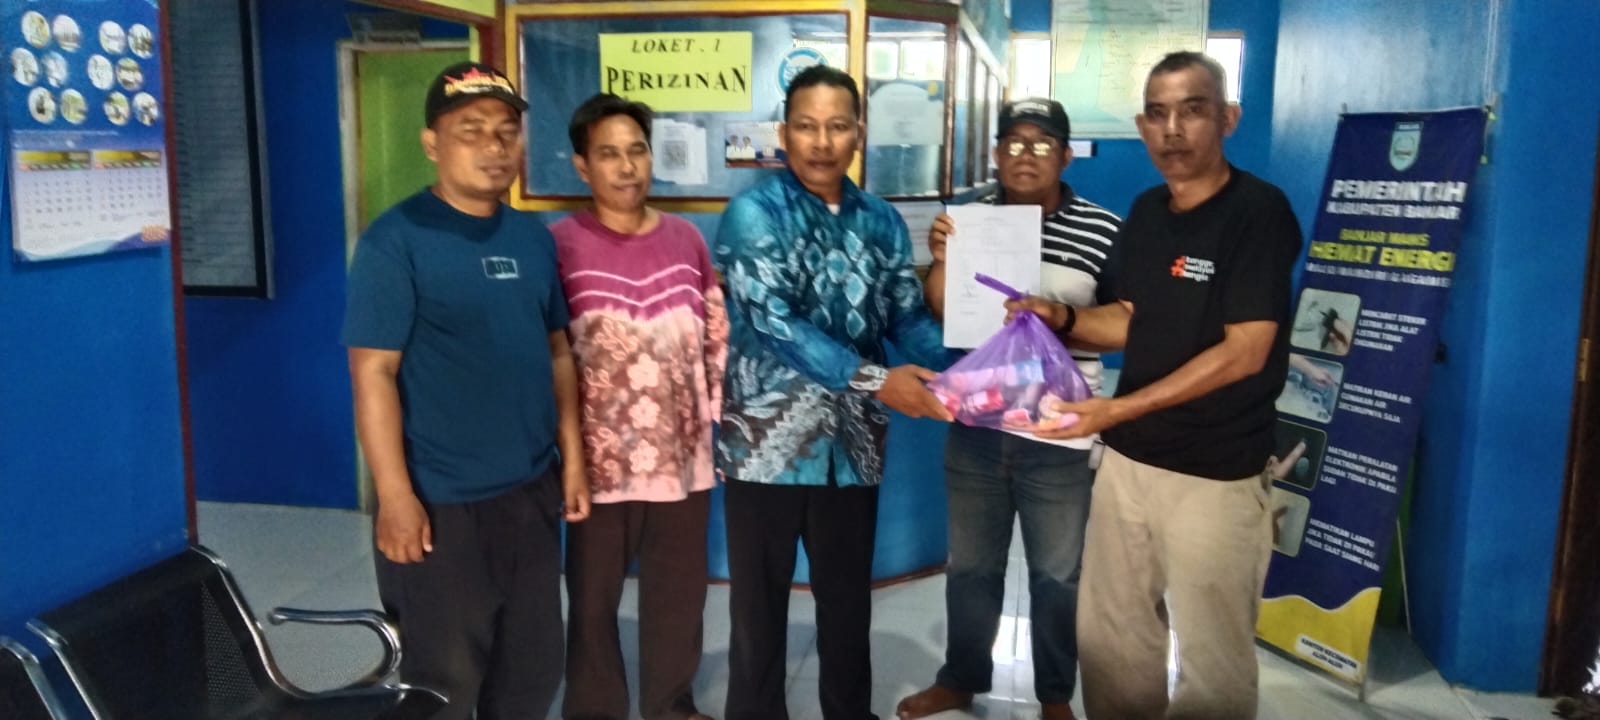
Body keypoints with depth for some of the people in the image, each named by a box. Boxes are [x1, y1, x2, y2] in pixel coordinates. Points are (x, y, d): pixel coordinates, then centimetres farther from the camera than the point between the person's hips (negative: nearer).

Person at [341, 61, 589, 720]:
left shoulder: (533, 237, 6)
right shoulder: (396, 239, -12)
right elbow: (373, 373, -15)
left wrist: (572, 460, 9)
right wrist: (395, 496, -18)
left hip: (531, 493, 6)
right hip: (440, 503, -6)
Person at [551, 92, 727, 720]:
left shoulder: (686, 238, 5)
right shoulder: (560, 244, -8)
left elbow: (717, 336, 10)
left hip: (682, 454, 4)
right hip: (601, 458, -3)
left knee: (678, 592, 17)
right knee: (593, 598, 12)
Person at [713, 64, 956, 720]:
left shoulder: (882, 222, 6)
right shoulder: (753, 214, -9)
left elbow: (909, 316, 3)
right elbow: (772, 322, -20)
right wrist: (873, 379, -29)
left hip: (854, 440, 4)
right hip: (768, 440, -4)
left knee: (849, 598, 18)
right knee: (760, 603, 9)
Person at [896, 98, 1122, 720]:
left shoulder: (1103, 230, -8)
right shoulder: (971, 220, 1)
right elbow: (938, 316, 6)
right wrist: (941, 262, -13)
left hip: (1058, 436, -3)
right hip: (976, 427, 3)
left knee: (1057, 575, 13)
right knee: (970, 565, 18)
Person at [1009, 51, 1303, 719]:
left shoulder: (1259, 211, -14)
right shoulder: (1146, 211, 7)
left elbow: (1244, 352, -20)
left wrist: (1120, 408, -24)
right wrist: (1064, 318, -2)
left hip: (1214, 472, -7)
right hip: (1127, 456, 7)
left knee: (1209, 658, 9)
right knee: (1110, 636, 17)